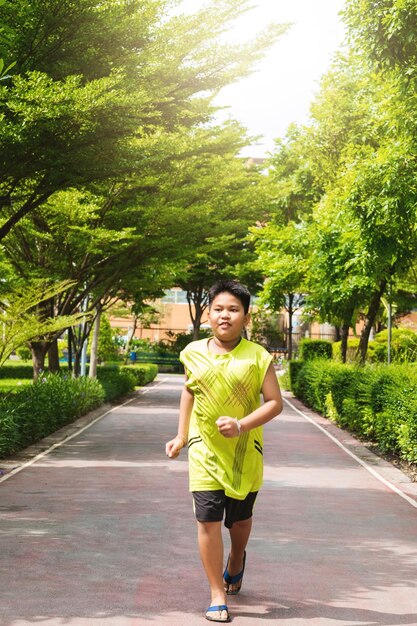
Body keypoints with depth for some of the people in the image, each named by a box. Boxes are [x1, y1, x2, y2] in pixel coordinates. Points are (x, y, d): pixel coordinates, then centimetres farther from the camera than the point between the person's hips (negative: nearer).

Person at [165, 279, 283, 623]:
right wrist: (181, 436, 13)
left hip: (245, 452, 0)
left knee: (240, 517, 16)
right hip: (205, 450, 1)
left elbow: (275, 402, -9)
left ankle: (236, 561, 49)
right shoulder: (194, 353, -2)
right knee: (208, 520, -7)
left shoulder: (258, 357, -9)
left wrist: (242, 425, -22)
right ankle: (218, 595, 6)